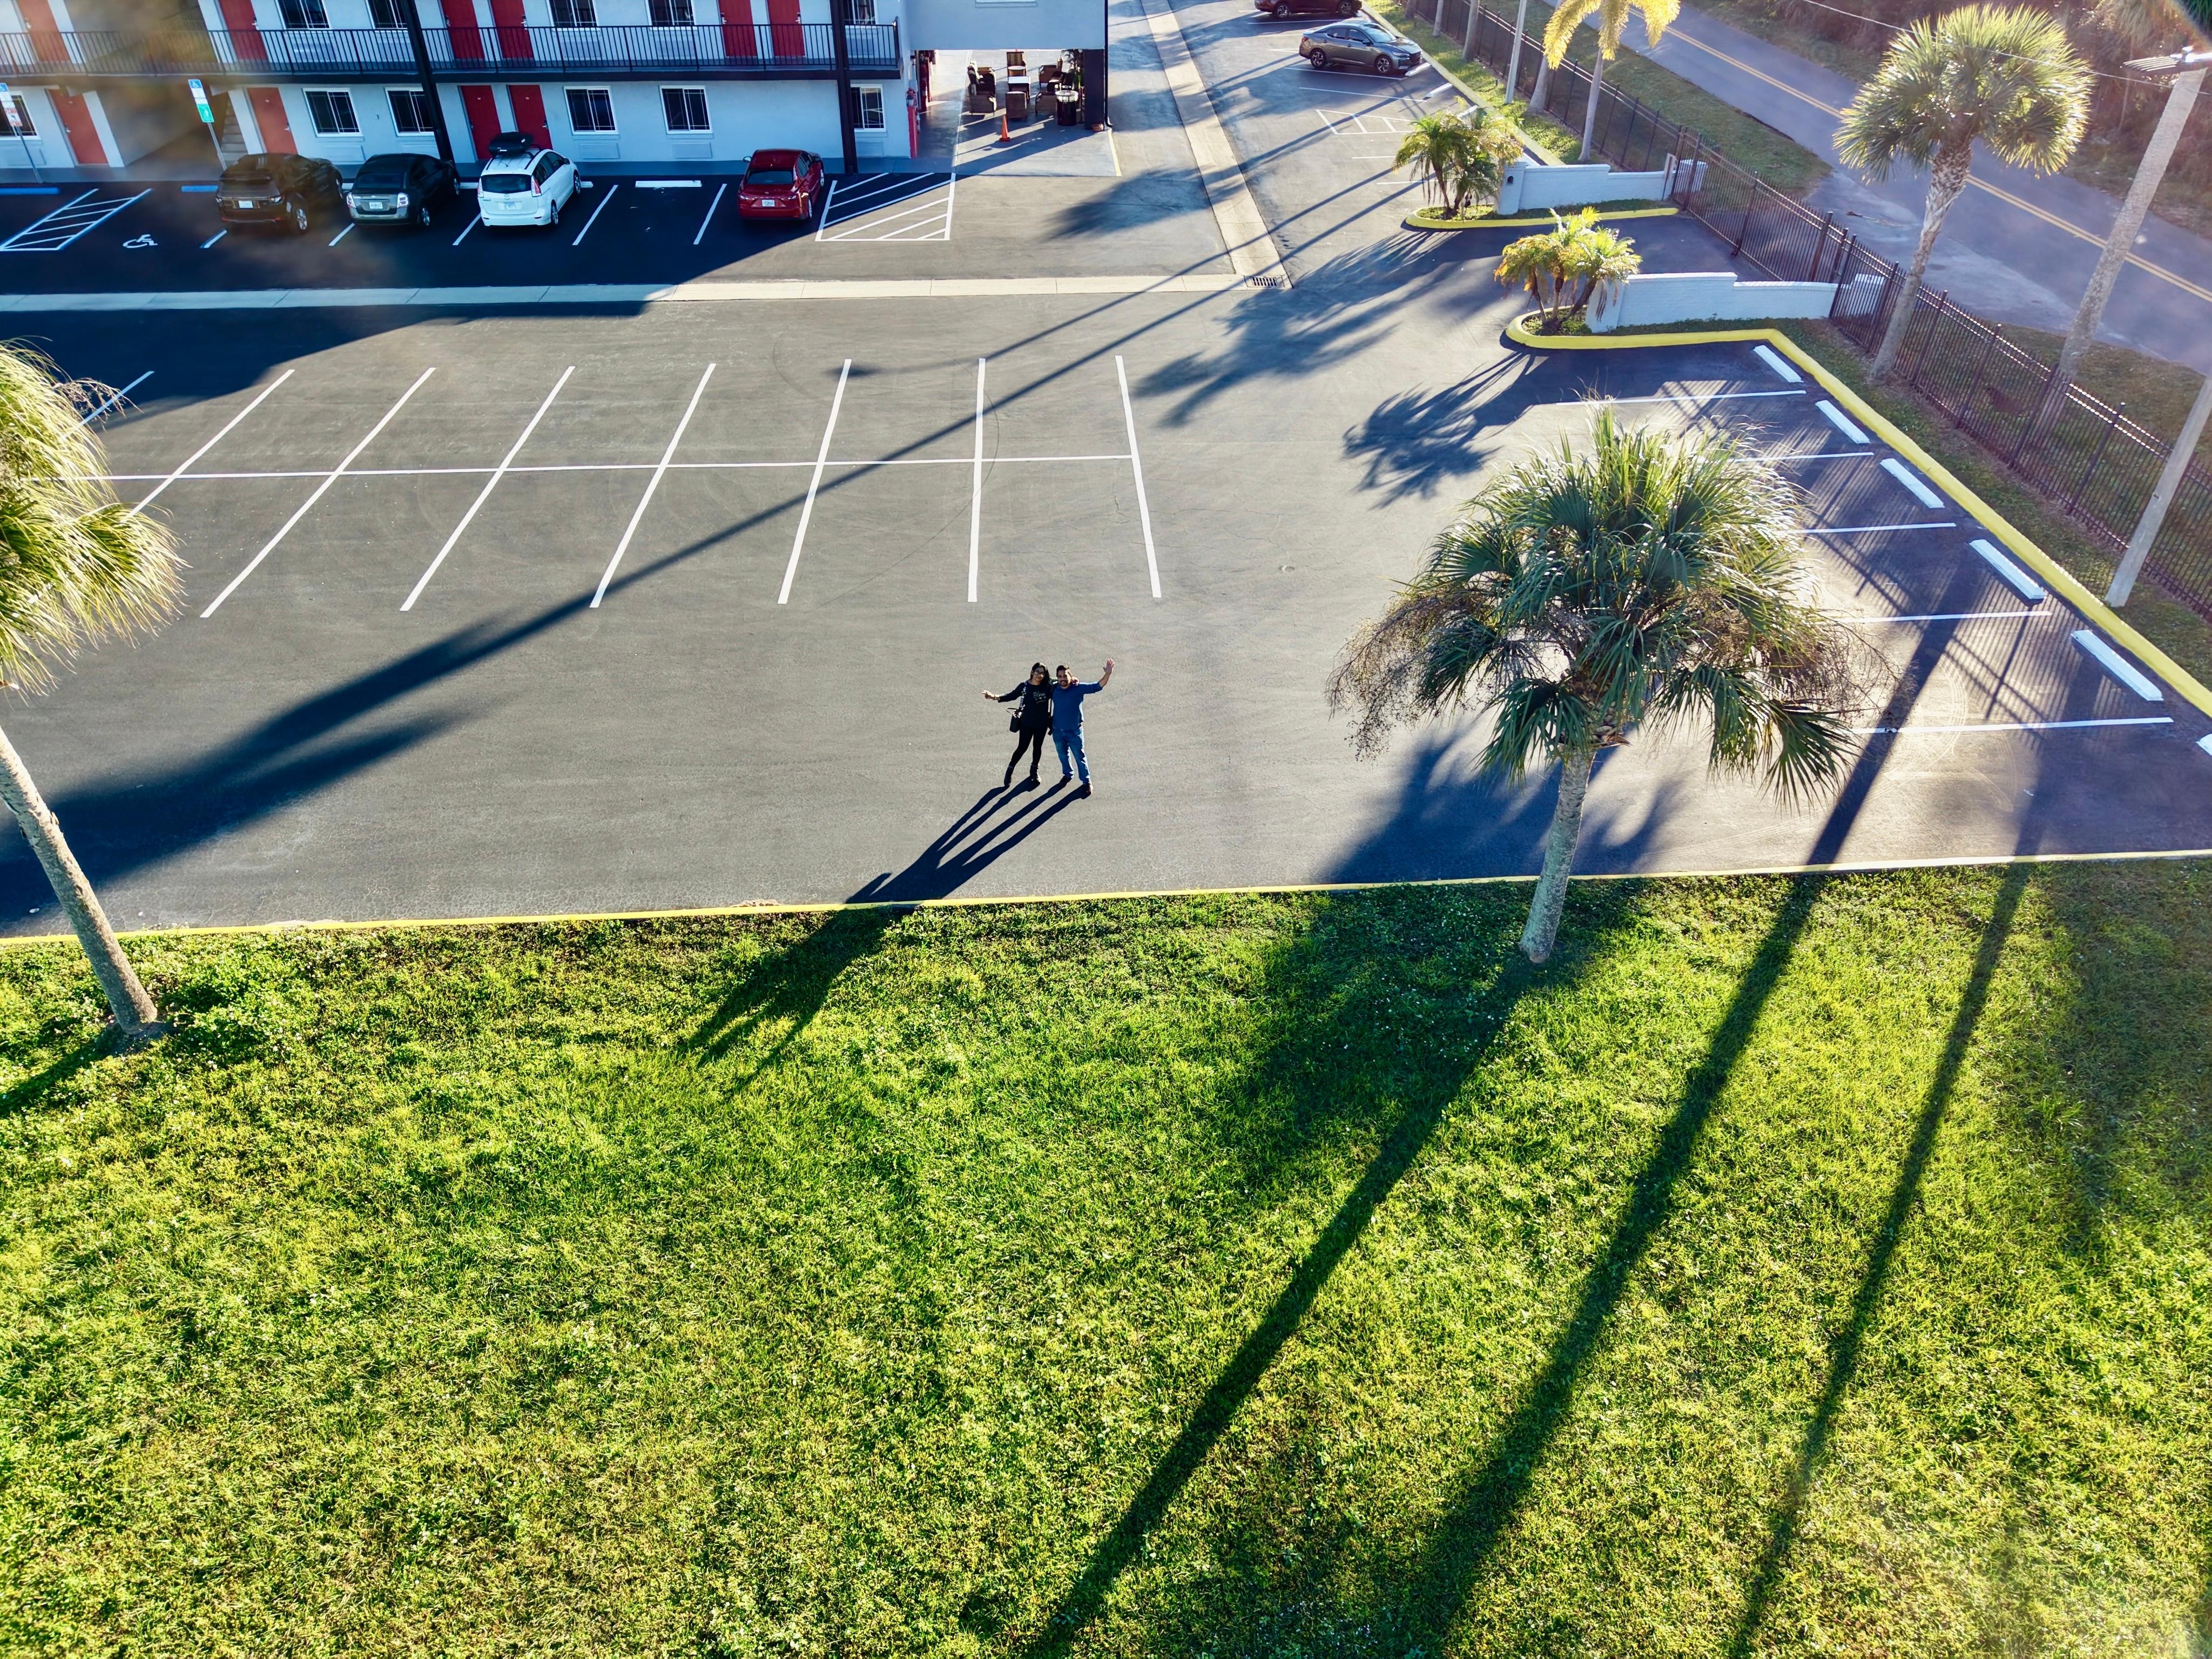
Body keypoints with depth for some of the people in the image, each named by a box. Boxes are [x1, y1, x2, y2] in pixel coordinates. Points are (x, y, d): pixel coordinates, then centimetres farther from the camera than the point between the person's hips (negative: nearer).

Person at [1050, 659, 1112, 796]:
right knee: (1063, 755, 24)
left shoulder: (1079, 688, -19)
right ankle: (1068, 774, 48)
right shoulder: (1053, 688, -12)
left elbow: (1097, 686, -25)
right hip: (1058, 730, 3)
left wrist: (1108, 674, -41)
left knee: (1080, 757, 8)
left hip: (1074, 731, -3)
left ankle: (1087, 782, 24)